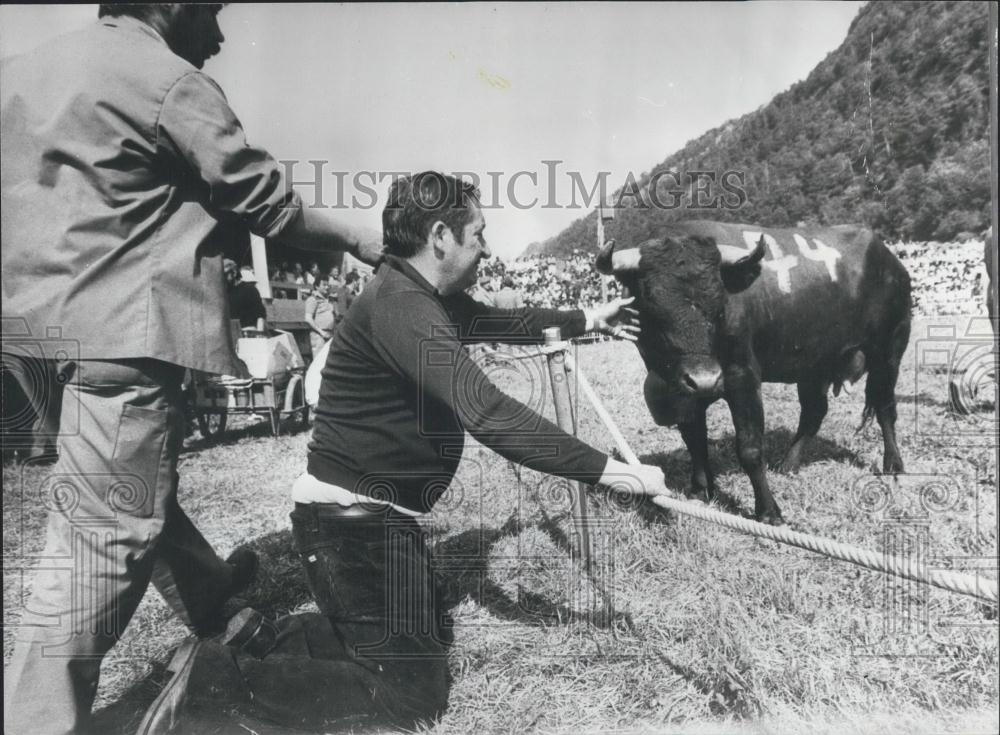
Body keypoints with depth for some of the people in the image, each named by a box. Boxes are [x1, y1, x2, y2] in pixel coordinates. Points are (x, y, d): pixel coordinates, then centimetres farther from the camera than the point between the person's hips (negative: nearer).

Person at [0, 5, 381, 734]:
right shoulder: (170, 80, -8)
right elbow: (269, 204, -5)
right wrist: (361, 242, 7)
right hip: (115, 334, -10)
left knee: (137, 485, 23)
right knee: (101, 543, -1)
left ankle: (207, 591, 44)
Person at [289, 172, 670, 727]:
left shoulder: (425, 296, 6)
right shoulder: (400, 306, -26)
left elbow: (498, 321, 24)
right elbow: (489, 415, -35)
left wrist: (586, 320, 30)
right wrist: (613, 471, -32)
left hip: (379, 514, 10)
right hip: (350, 520, -10)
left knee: (429, 639, 25)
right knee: (414, 697, -4)